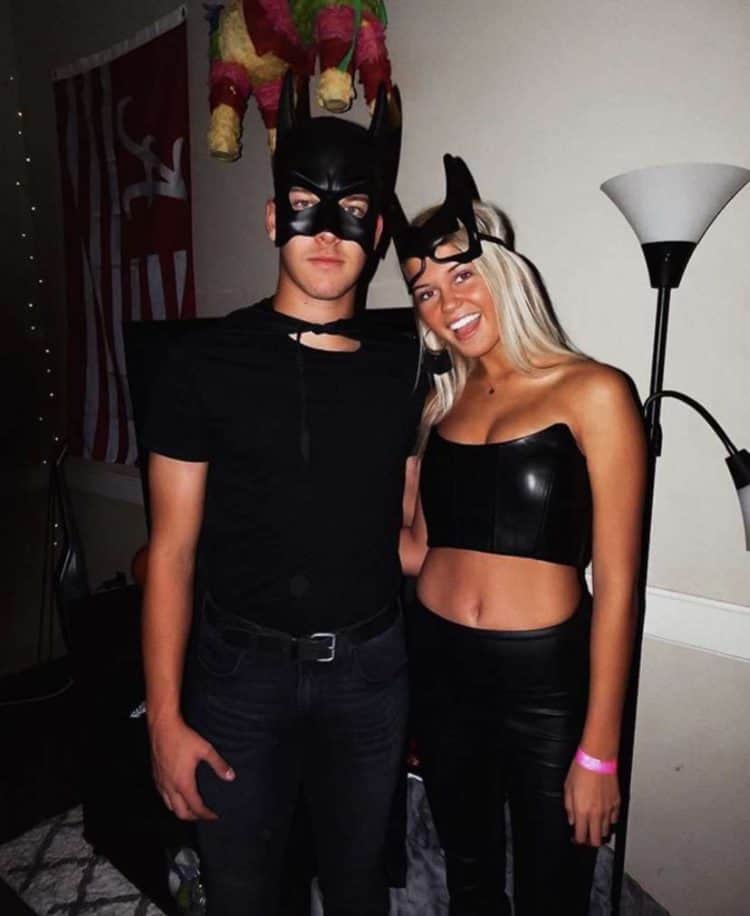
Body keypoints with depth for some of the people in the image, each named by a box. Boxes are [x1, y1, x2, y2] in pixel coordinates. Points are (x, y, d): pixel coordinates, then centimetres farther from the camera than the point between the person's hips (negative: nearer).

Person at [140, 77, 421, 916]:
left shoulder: (402, 366, 1)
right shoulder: (210, 362, -8)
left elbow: (407, 524, 7)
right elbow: (172, 550, -7)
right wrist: (165, 718, -8)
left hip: (371, 667, 3)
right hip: (242, 668, -2)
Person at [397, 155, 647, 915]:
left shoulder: (592, 393, -10)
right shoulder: (440, 405, 5)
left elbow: (616, 586, -11)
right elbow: (417, 550, 7)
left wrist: (599, 750, -10)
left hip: (546, 678, -4)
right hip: (439, 666, 5)